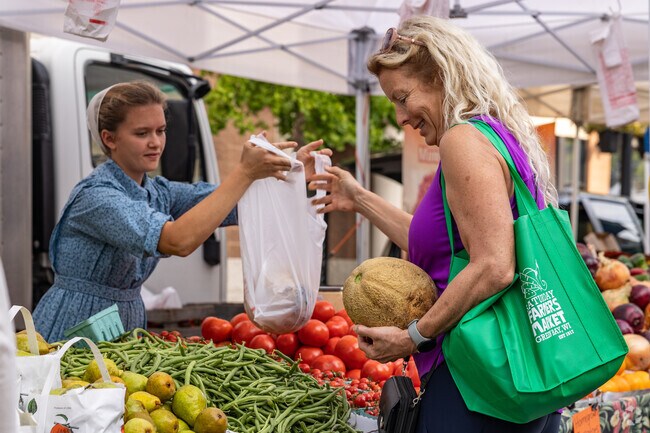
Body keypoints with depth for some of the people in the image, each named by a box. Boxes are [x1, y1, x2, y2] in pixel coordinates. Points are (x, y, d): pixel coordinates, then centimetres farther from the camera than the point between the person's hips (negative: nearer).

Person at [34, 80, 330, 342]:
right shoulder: (95, 196, -21)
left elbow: (232, 202, -7)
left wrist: (292, 171, -24)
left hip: (126, 329, 7)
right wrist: (244, 172, -33)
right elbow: (179, 240, -34)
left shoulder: (158, 192, 4)